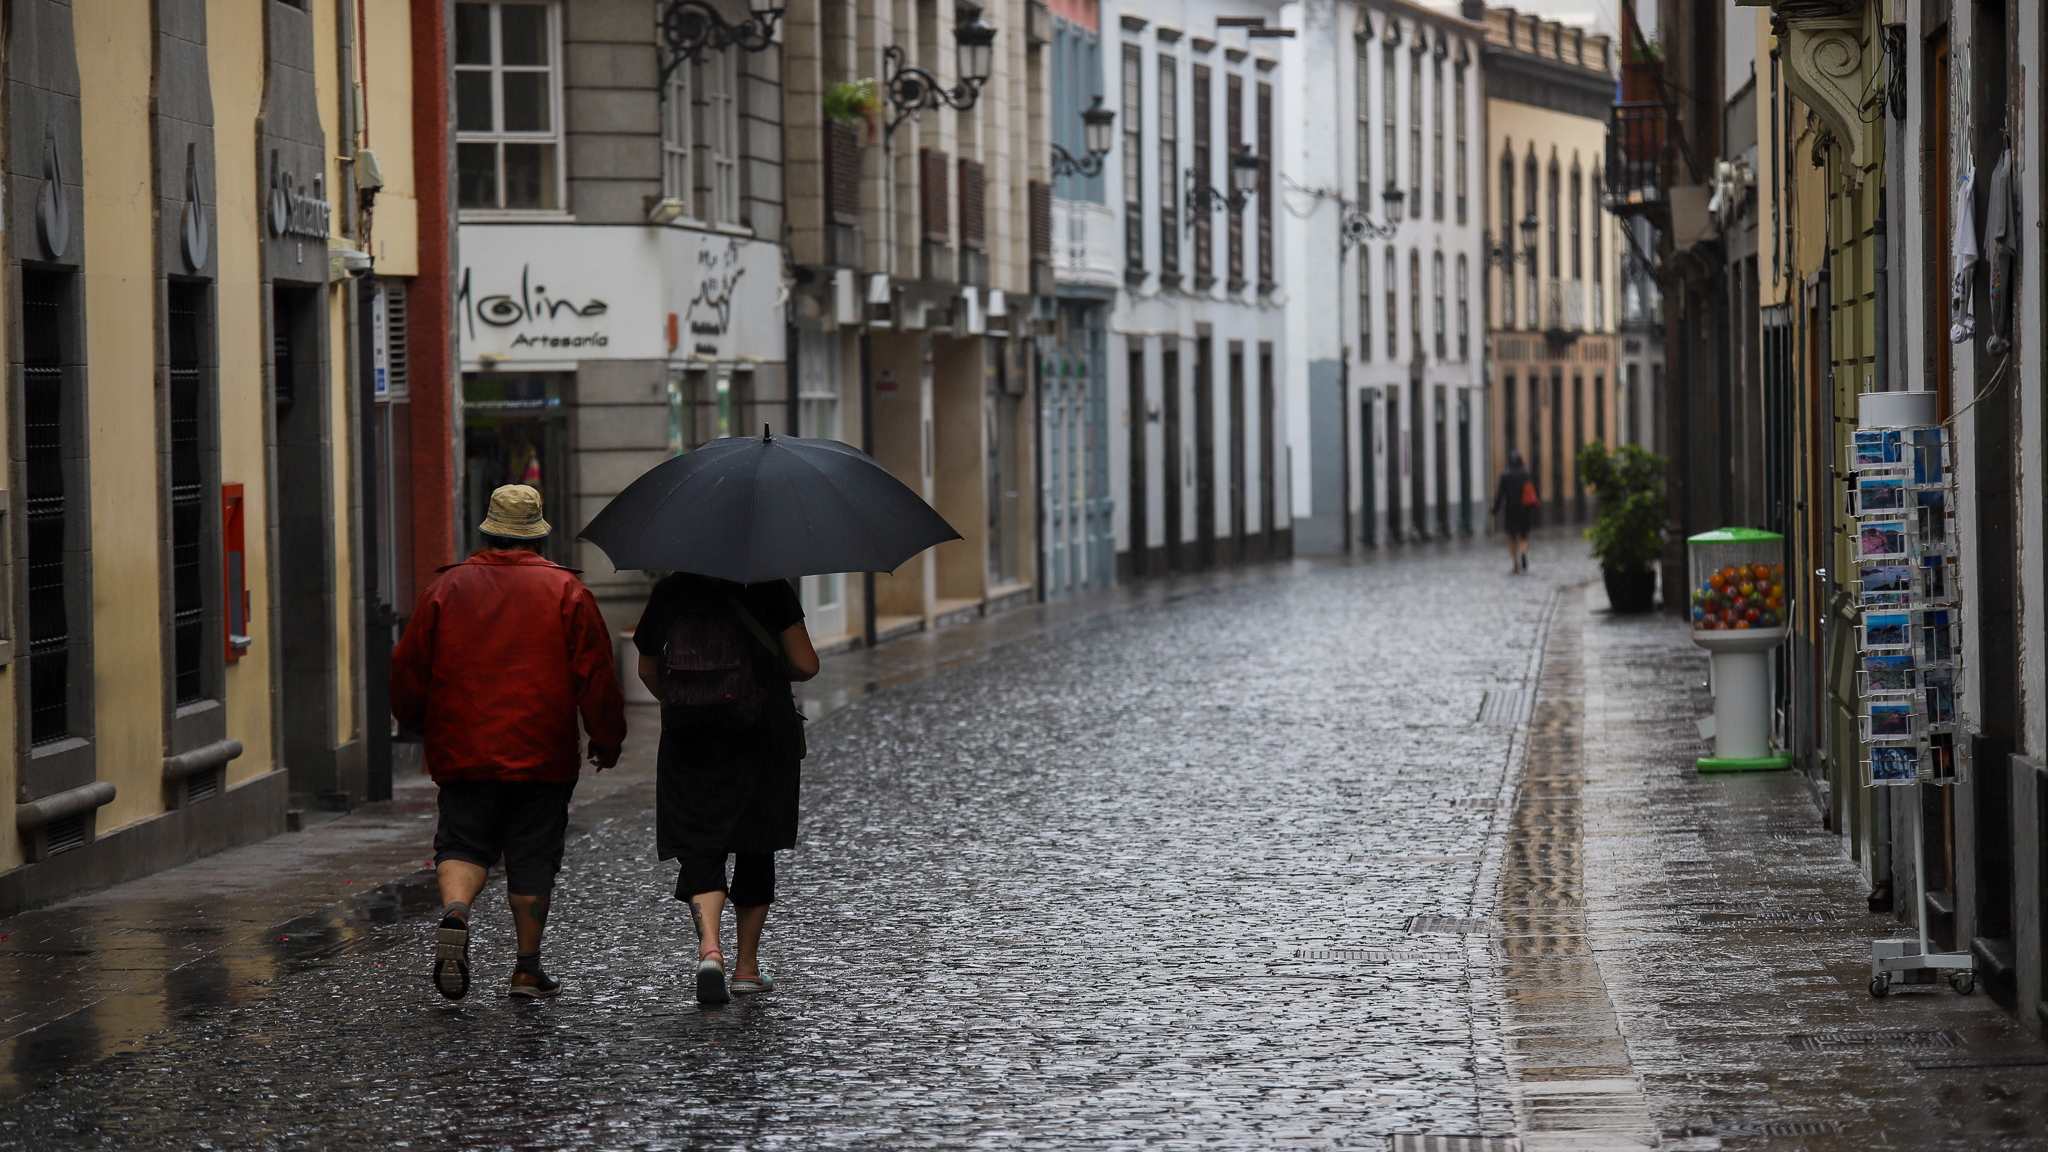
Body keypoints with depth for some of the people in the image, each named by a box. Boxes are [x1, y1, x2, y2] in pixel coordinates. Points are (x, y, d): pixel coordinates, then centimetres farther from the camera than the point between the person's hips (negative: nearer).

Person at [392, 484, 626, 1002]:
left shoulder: (447, 588, 3)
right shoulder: (565, 590, 0)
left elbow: (408, 667, 7)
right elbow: (596, 675, -2)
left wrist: (416, 721, 25)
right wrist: (608, 741, 10)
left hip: (463, 752, 1)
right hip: (542, 756, -1)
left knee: (463, 844, 9)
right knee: (532, 861, 7)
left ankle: (454, 914, -20)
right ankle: (527, 968, 9)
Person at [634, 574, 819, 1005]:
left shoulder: (670, 591, 4)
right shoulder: (770, 590, -4)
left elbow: (648, 670, 14)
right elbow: (806, 666, -8)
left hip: (691, 743, 1)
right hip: (763, 740, -1)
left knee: (700, 850, 0)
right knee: (756, 850, 14)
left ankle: (709, 949, -25)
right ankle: (747, 967, 18)